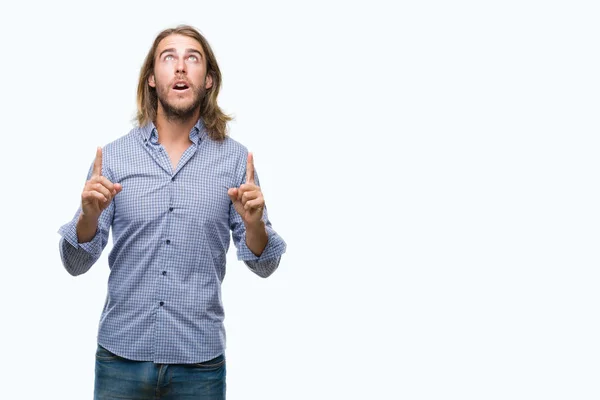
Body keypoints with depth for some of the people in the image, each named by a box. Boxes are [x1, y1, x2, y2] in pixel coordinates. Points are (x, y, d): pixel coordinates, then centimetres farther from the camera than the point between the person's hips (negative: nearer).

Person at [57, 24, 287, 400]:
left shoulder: (236, 158, -2)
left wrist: (254, 224, -19)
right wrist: (89, 216, -19)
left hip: (200, 362, 0)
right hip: (121, 355, 1)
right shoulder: (112, 156, -1)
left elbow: (263, 264, 1)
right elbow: (75, 263, 1)